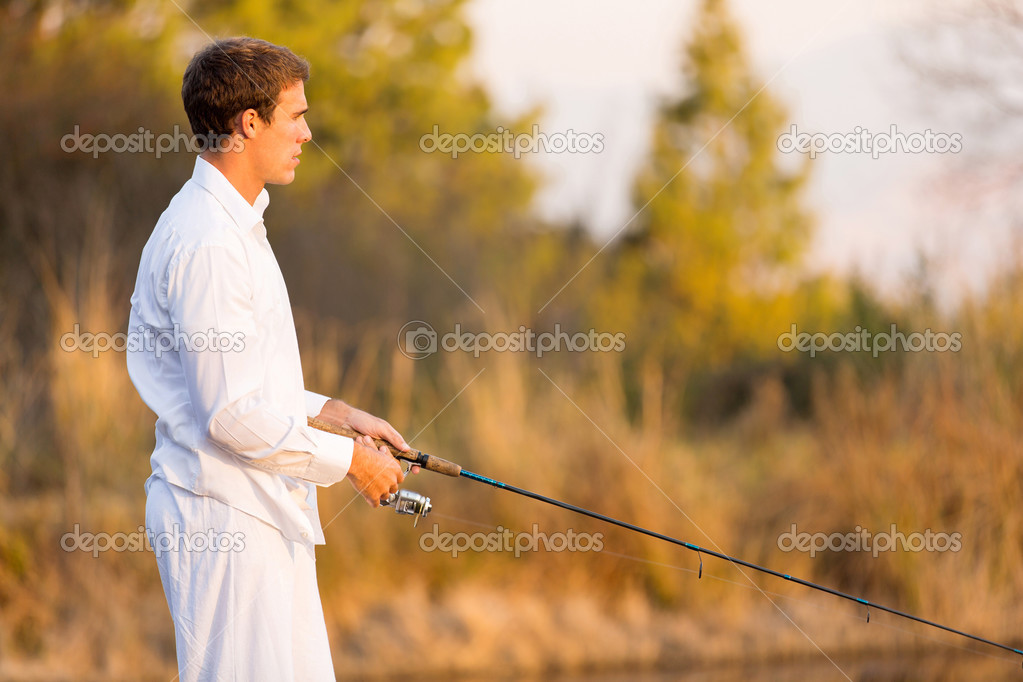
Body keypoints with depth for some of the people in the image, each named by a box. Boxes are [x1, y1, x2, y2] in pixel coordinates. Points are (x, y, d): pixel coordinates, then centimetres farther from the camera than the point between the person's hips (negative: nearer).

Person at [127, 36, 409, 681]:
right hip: (222, 519, -10)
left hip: (263, 510, 10)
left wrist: (337, 412, 14)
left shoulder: (235, 224, 16)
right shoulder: (205, 242, -19)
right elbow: (233, 415, -21)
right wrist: (349, 458, -12)